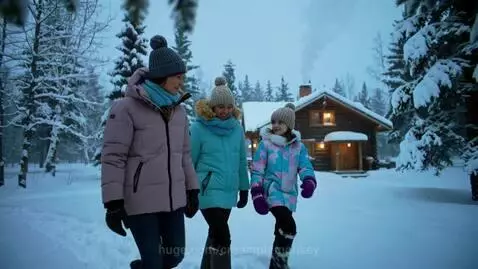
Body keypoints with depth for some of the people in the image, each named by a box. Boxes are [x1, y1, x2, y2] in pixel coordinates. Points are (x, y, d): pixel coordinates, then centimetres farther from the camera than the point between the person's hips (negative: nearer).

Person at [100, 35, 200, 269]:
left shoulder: (178, 110, 9)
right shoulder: (127, 108, -11)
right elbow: (113, 158, -12)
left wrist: (192, 190, 13)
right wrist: (113, 203, -14)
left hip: (174, 199, 6)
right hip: (140, 201, -6)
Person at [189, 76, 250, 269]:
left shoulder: (236, 127, 5)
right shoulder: (199, 127, -9)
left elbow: (241, 161, 11)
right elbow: (189, 161, -4)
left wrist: (244, 188, 13)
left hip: (229, 190, 6)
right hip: (209, 189, -5)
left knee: (216, 233, 18)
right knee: (222, 236, -12)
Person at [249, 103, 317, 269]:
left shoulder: (298, 146, 7)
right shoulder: (266, 143, -3)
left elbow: (305, 167, -3)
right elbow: (256, 171, -3)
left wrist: (309, 182, -25)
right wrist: (257, 194, -12)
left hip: (290, 193, 5)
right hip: (272, 190, -5)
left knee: (282, 229, 16)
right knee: (289, 227, -22)